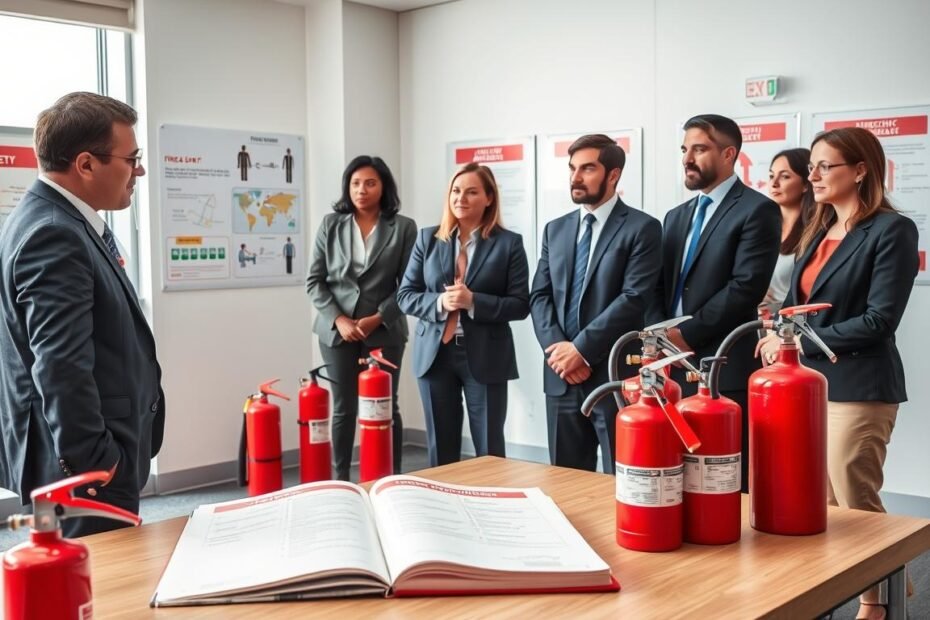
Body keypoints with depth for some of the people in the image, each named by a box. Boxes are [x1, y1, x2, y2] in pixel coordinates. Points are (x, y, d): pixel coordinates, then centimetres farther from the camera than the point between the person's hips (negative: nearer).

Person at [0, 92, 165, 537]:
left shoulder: (60, 222, 11)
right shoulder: (53, 236, -21)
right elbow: (62, 371, -26)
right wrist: (94, 467, -21)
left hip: (89, 454, 10)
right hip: (84, 467, -10)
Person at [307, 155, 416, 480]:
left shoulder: (403, 227, 0)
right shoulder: (331, 225, 5)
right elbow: (314, 281, 3)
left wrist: (377, 319, -12)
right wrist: (338, 320, -9)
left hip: (384, 331, -1)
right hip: (338, 330, 2)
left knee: (386, 408, 4)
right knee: (343, 409, 8)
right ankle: (340, 482, 18)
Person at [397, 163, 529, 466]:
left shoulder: (509, 243, -1)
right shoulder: (428, 239, 6)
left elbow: (520, 305, -5)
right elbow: (405, 295, 6)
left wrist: (473, 301, -19)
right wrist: (439, 303, -14)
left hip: (485, 357, -2)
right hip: (435, 354, 3)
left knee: (489, 451, 6)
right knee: (441, 449, 12)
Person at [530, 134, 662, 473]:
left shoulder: (642, 228, -4)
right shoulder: (556, 229, 14)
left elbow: (634, 299, -13)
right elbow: (539, 295, 9)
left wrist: (581, 349, -15)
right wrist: (557, 349, -8)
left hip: (614, 375, -5)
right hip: (561, 376, 5)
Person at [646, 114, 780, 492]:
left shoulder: (757, 210, -4)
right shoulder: (677, 216, 19)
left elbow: (746, 287, -15)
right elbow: (659, 286, 14)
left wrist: (688, 334, -13)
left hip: (725, 369, -7)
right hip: (673, 367, 7)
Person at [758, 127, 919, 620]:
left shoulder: (891, 230, -10)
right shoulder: (818, 231, 14)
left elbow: (879, 320, -16)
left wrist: (798, 342, -15)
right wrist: (781, 334, -4)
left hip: (856, 387, -7)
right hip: (807, 381, 7)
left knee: (855, 506, 3)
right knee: (819, 506, 13)